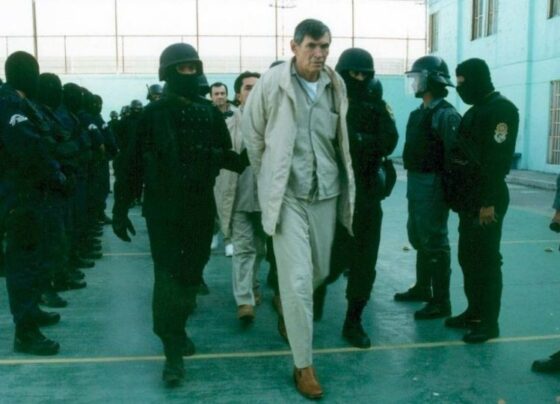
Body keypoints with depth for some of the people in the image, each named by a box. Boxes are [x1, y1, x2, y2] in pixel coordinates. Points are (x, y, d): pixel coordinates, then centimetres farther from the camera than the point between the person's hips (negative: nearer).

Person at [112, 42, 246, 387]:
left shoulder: (210, 113, 4)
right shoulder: (152, 114, -4)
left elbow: (226, 156, 10)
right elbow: (131, 164, -2)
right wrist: (120, 210, -3)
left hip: (201, 208, 3)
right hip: (163, 209, -3)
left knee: (192, 273, 12)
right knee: (168, 276, -6)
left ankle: (178, 329, 34)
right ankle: (174, 352, -1)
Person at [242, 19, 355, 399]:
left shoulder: (336, 85, 2)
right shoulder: (272, 82, -9)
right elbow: (251, 132, 2)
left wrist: (339, 176, 13)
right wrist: (269, 175, 7)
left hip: (326, 191, 4)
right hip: (288, 193, -4)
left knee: (321, 271, 16)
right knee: (298, 279, -5)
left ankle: (288, 304, 49)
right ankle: (303, 364, 7)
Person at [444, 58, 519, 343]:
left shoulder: (501, 109, -12)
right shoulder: (476, 110, 18)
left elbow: (498, 159, -20)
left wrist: (489, 201, -24)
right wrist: (458, 194, 14)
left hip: (486, 199, -9)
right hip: (469, 198, 9)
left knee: (486, 260, -3)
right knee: (468, 257, 14)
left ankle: (489, 322, 6)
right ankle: (474, 312, 25)